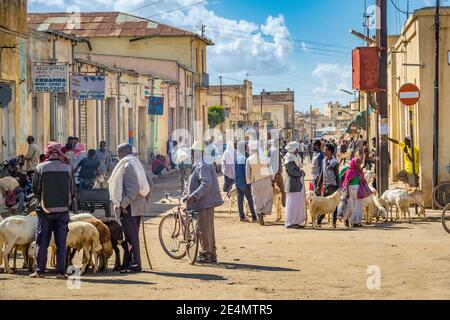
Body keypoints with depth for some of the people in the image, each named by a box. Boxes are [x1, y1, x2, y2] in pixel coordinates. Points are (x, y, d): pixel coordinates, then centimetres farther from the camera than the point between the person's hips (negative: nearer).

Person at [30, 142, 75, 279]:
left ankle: (40, 271, 9)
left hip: (45, 210, -1)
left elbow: (35, 189, 1)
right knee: (61, 243, 5)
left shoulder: (40, 168, -6)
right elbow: (73, 190, 3)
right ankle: (61, 271, 4)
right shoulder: (67, 168, -3)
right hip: (63, 210, 1)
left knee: (42, 242, 8)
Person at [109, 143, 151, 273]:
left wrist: (124, 204, -20)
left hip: (129, 208, -10)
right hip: (138, 207, 10)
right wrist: (144, 199, 18)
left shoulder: (127, 166, -13)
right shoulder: (137, 164, 16)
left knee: (131, 237, -5)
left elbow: (133, 188, -23)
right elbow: (149, 184, 17)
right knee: (131, 237, 14)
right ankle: (127, 264, 20)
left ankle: (135, 265, -2)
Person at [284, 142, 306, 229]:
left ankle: (297, 222, 16)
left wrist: (301, 172, 0)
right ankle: (290, 223, -3)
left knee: (300, 203, 10)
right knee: (293, 203, -7)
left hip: (299, 184, 9)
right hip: (293, 184, -9)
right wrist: (301, 173, -6)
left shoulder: (296, 157, 16)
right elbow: (292, 172, -20)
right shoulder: (289, 160, -13)